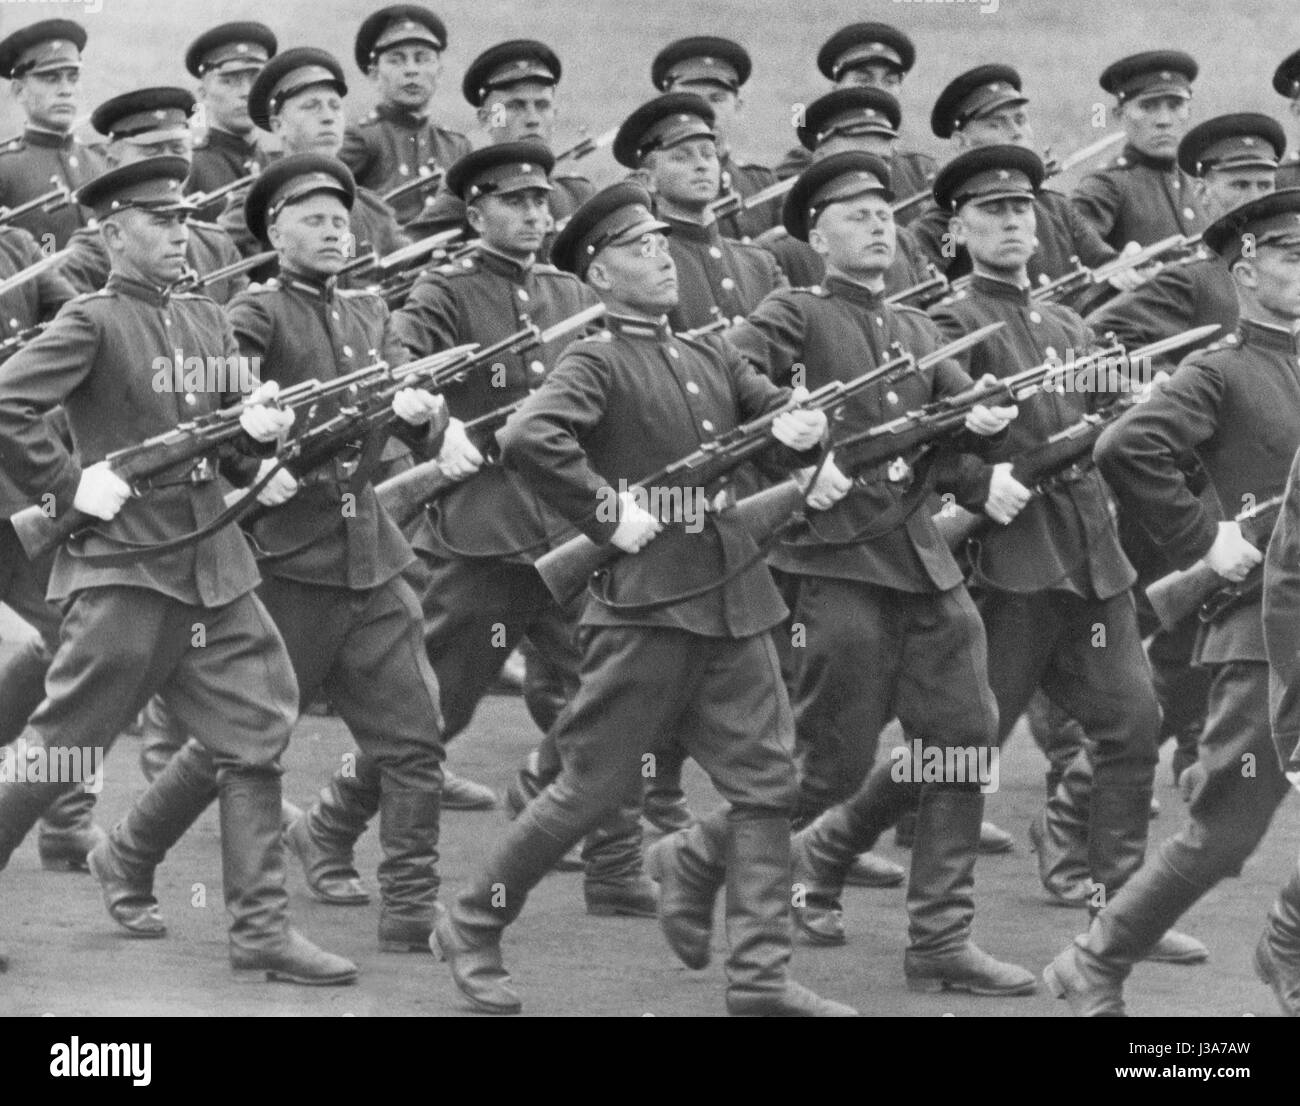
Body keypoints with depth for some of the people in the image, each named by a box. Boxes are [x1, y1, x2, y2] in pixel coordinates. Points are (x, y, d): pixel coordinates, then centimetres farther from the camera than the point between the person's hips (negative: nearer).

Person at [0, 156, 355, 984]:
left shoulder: (209, 322, 13)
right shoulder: (94, 323, -8)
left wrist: (258, 429, -6)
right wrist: (70, 484, -16)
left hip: (214, 567, 7)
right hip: (122, 568, -7)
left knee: (257, 738, 2)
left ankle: (263, 928, 4)